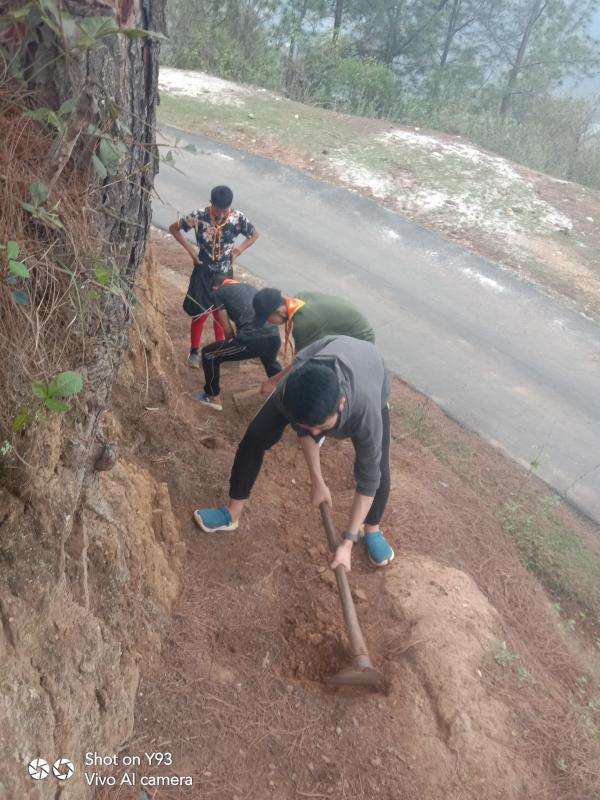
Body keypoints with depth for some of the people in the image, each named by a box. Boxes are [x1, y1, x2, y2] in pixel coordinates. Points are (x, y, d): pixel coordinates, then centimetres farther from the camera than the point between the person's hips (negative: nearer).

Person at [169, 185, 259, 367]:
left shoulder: (237, 218, -12)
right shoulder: (199, 216, -16)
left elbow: (254, 234, 5)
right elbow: (174, 228, -4)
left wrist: (237, 251, -3)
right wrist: (191, 249, -10)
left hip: (225, 273, 2)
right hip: (203, 271, -2)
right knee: (200, 313, 2)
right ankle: (194, 350, 19)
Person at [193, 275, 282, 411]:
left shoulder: (219, 292, 13)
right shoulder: (250, 287, 29)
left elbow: (228, 330, 9)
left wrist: (231, 344, 31)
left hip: (252, 340, -6)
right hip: (274, 337, 6)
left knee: (209, 354, 18)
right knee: (270, 361, 42)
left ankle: (213, 398, 28)